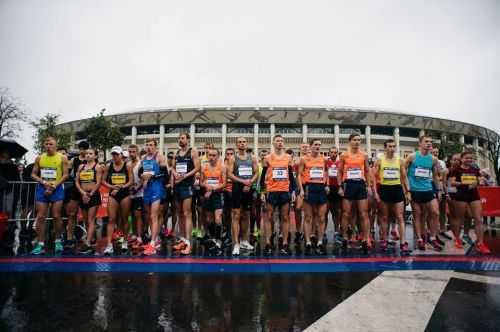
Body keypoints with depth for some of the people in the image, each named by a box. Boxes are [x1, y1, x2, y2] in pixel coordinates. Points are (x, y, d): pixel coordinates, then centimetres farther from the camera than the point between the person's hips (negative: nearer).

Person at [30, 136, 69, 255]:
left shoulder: (62, 158, -1)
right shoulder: (39, 158, 9)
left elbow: (65, 175, -5)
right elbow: (33, 174, 9)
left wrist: (54, 186, -14)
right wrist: (43, 182, -9)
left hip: (57, 189, -3)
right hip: (42, 188, 3)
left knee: (56, 216, 0)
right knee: (40, 217, 0)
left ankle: (58, 241, 14)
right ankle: (40, 245, 4)